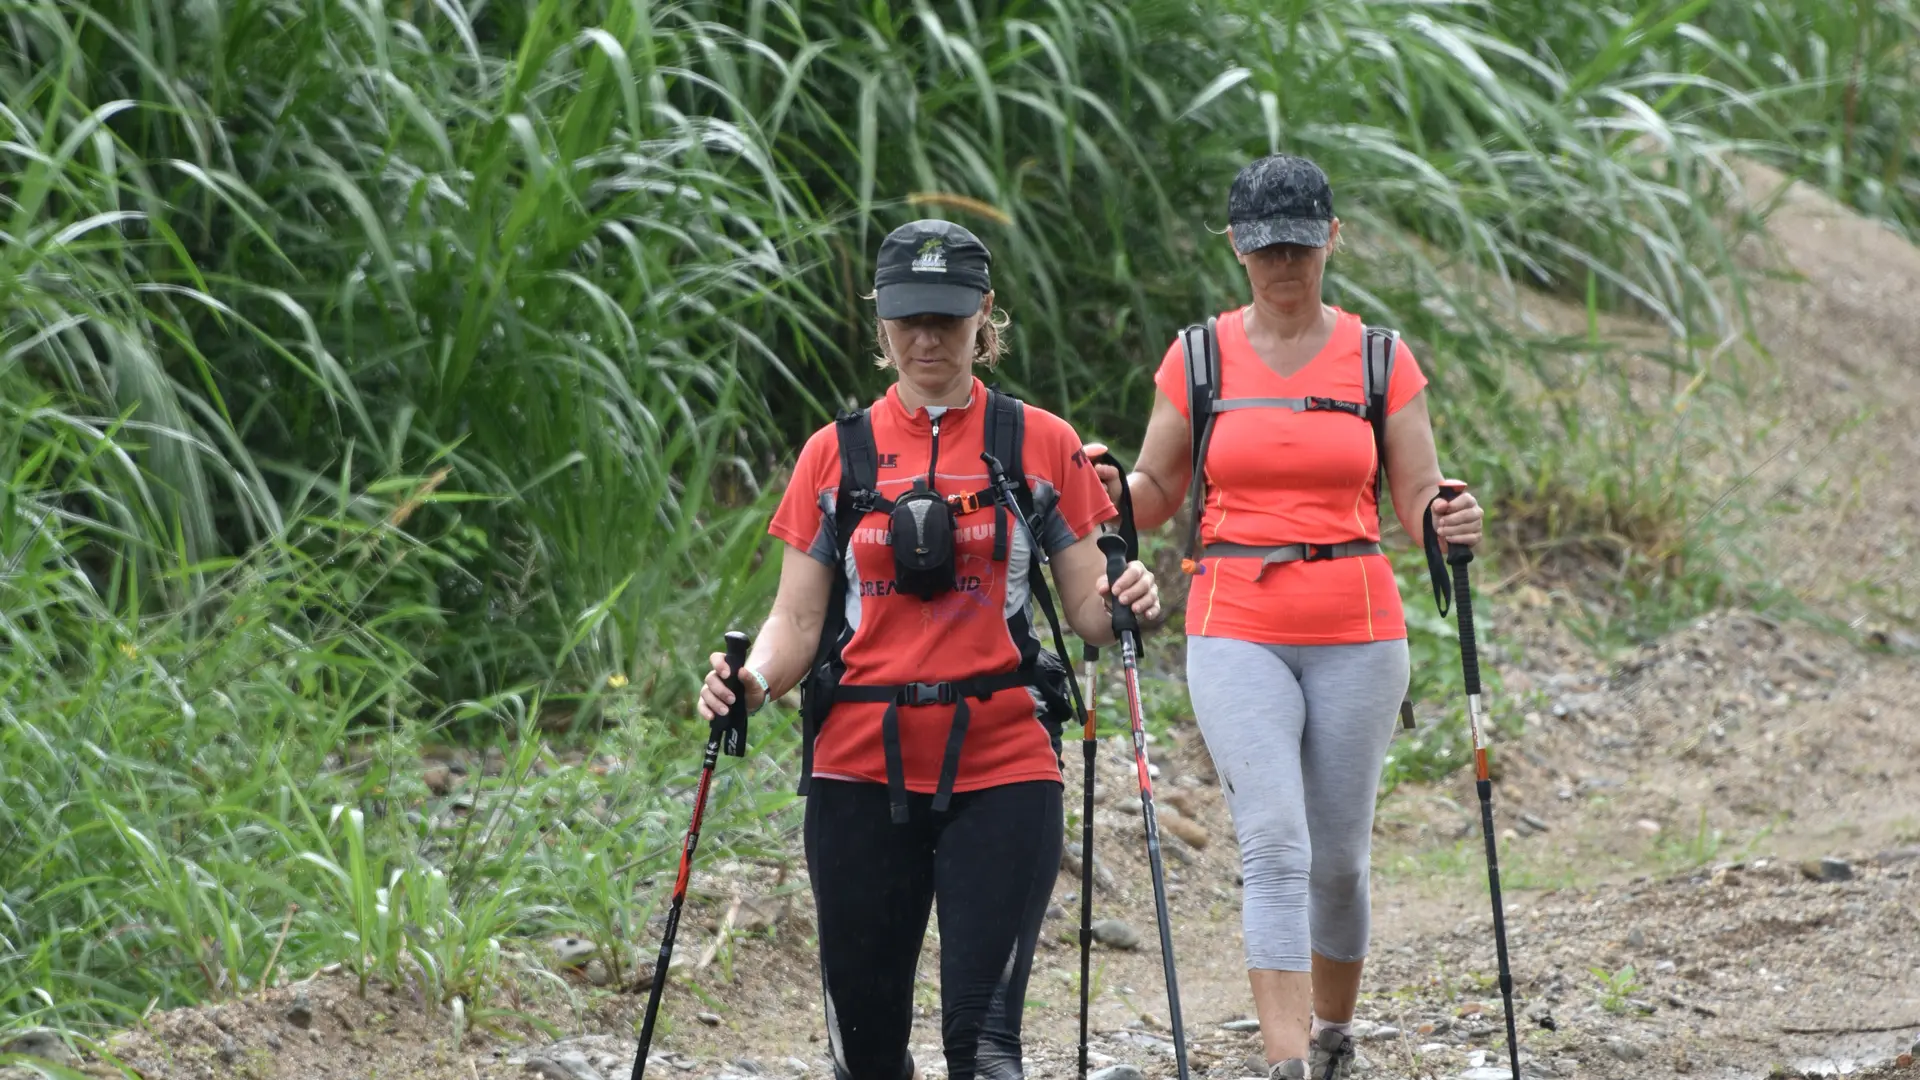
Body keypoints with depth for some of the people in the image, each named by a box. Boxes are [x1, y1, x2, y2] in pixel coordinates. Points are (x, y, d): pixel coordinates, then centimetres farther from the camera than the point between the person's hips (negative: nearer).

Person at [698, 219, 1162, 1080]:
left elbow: (1087, 607, 6)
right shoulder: (836, 454, 9)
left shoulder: (1040, 445, 5)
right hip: (861, 769, 2)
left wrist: (1124, 604, -17)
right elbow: (797, 621, 8)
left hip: (1000, 769, -2)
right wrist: (751, 682, -12)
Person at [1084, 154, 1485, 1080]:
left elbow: (1418, 502, 5)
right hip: (1236, 631, -1)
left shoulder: (1381, 360, 5)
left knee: (1337, 857, 7)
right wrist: (1109, 486, -11)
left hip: (1357, 633, 1)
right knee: (1274, 847, -16)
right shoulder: (1199, 358, 5)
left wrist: (1450, 525, -17)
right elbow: (1156, 495, 11)